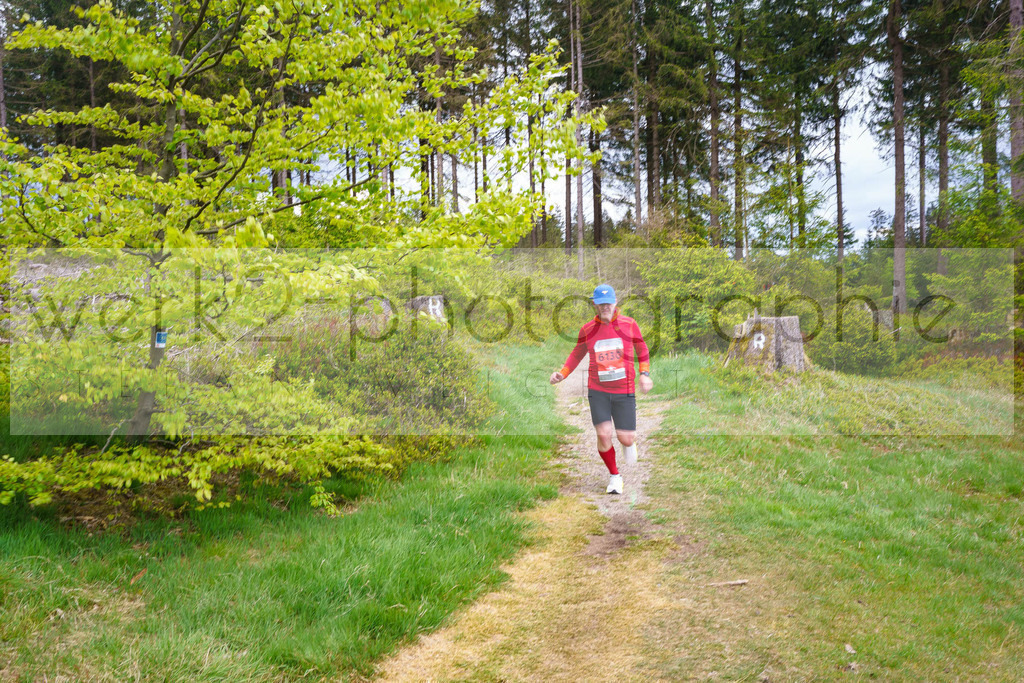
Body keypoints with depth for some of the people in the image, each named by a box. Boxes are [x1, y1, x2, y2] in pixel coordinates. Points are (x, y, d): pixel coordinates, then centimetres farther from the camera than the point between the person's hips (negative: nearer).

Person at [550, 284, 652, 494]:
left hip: (624, 390, 0)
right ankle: (614, 475, 15)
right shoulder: (587, 330, 2)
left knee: (626, 438, -2)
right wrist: (563, 373, 6)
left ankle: (629, 442, 39)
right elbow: (577, 354, 18)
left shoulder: (629, 324, 0)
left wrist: (644, 373, 2)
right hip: (598, 390, 1)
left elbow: (642, 350, 14)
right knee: (603, 435, -11)